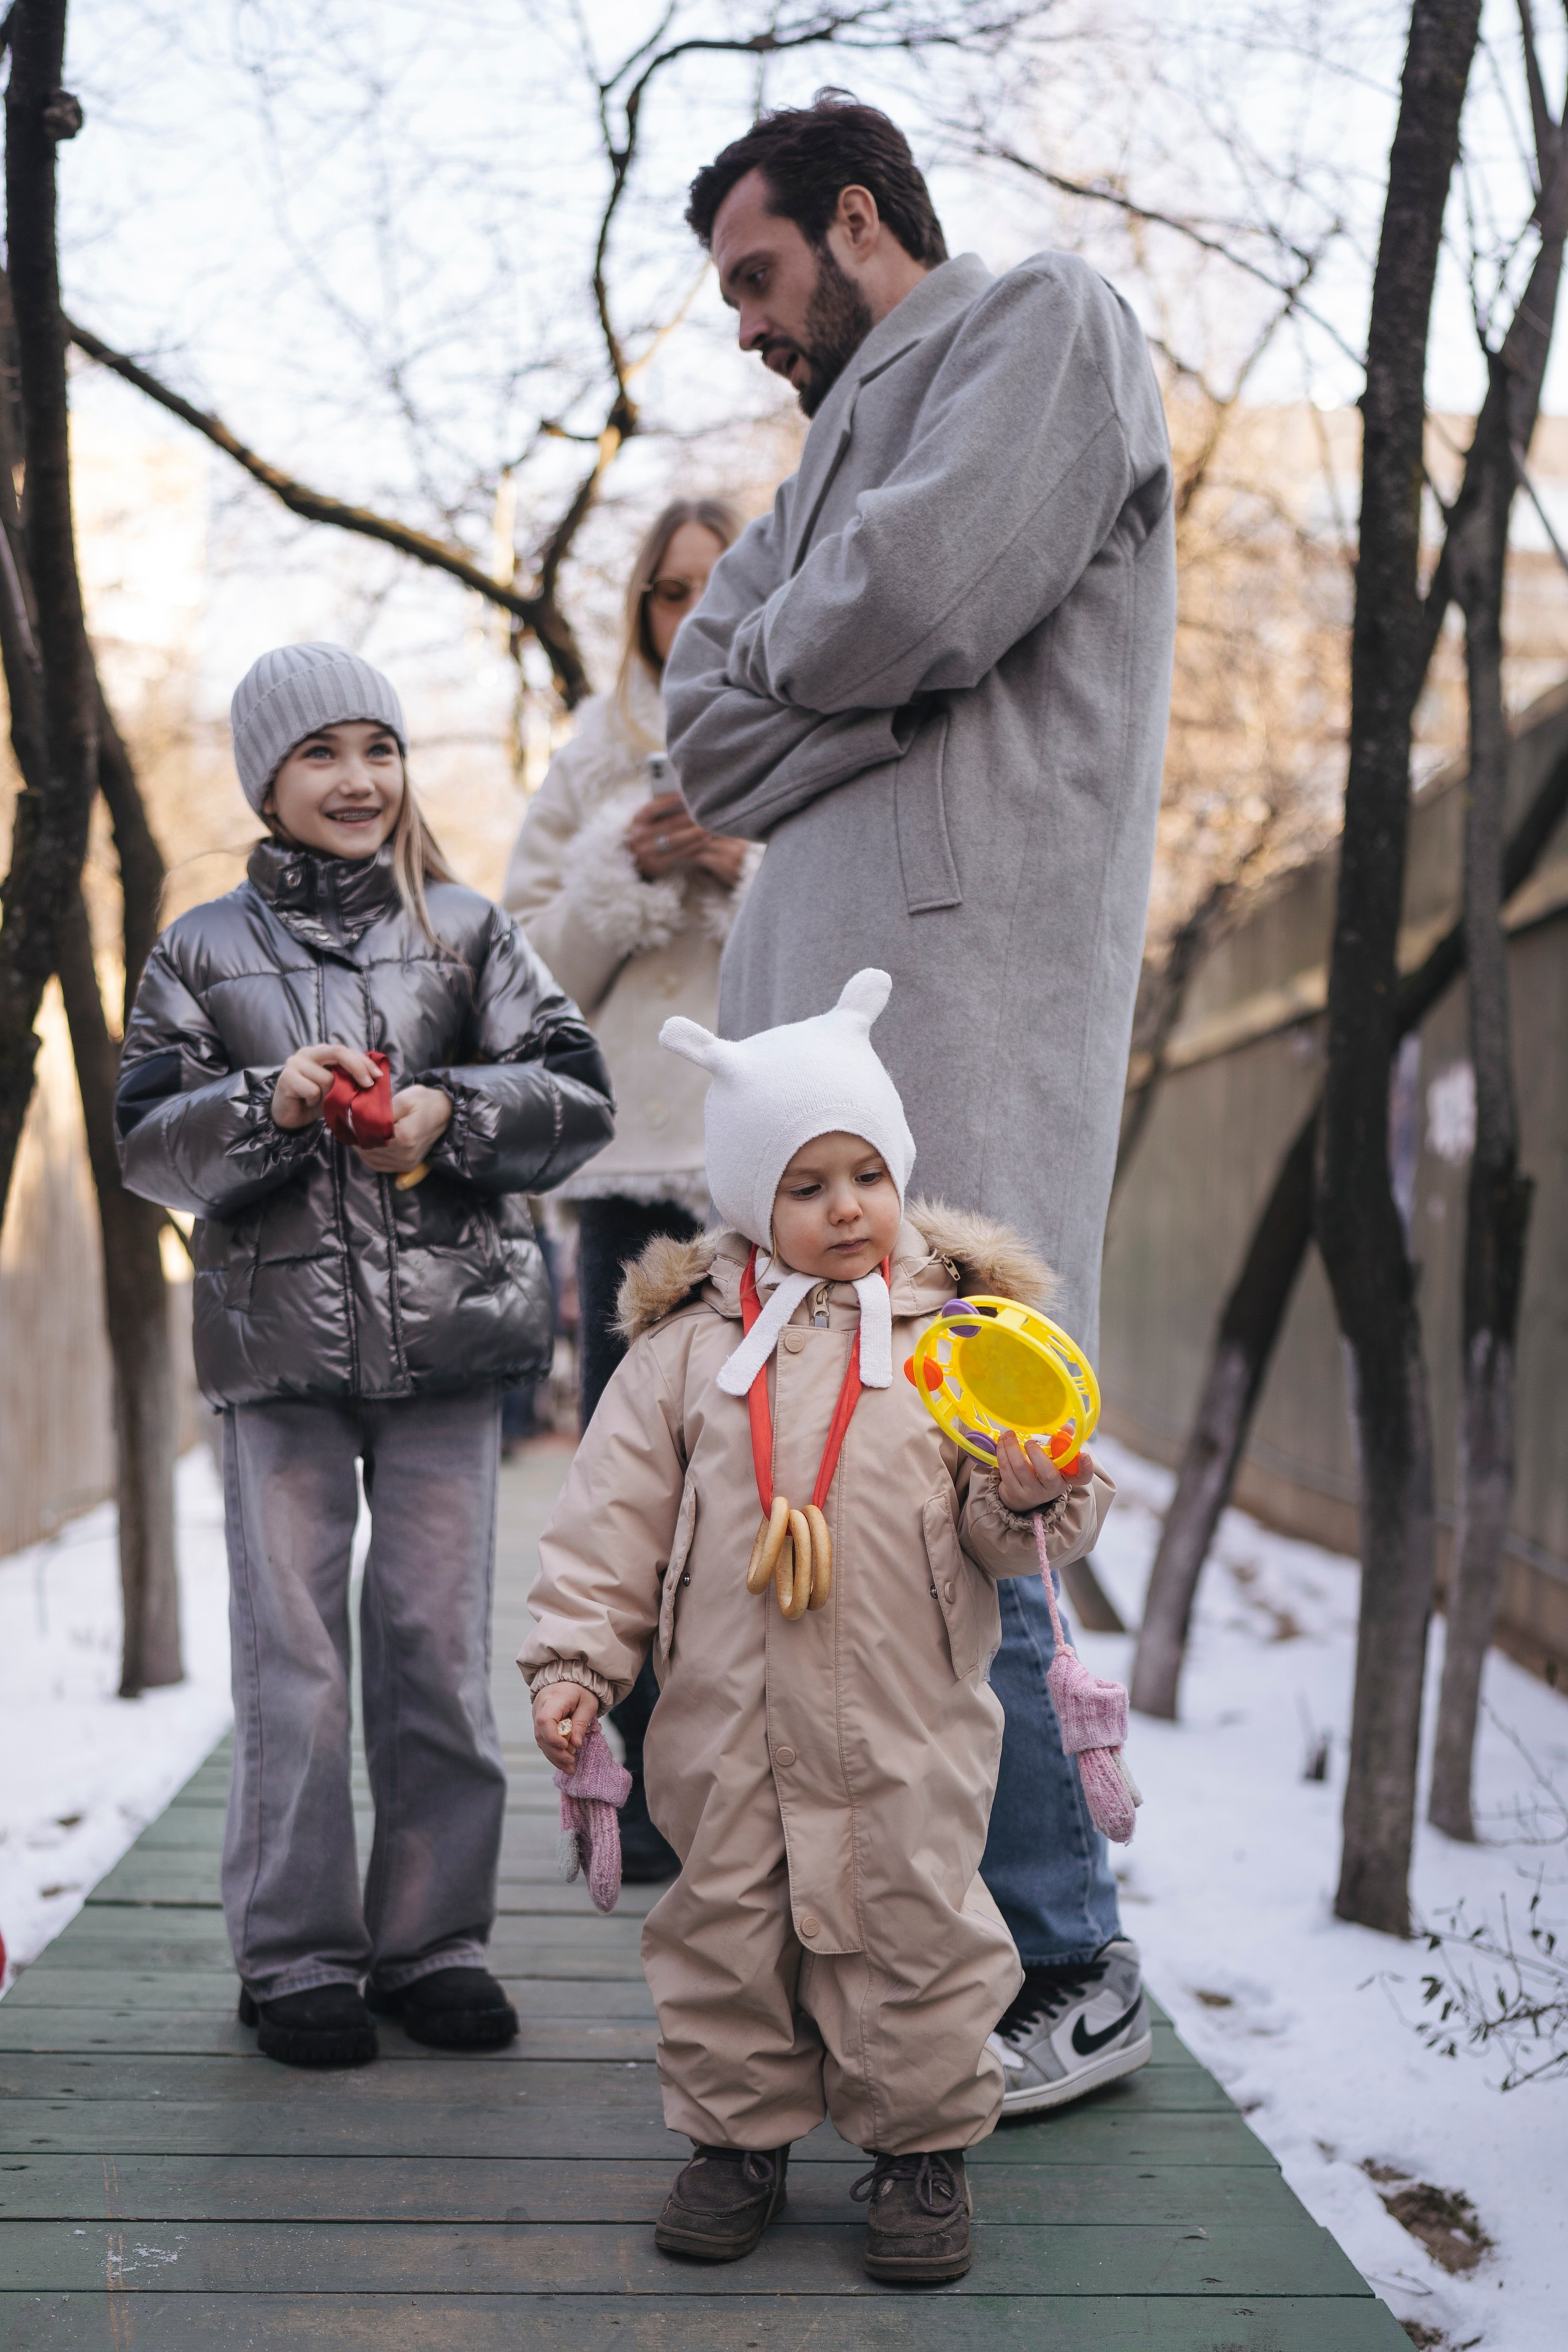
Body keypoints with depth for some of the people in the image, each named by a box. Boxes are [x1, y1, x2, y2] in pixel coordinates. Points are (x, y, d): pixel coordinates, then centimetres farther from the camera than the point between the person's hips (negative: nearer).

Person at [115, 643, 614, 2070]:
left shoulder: (468, 931, 10)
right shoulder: (203, 952, 10)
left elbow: (577, 1097, 5)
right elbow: (148, 1142, 3)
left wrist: (452, 1112, -12)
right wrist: (267, 1104, -14)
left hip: (448, 1335, 1)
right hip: (278, 1342, 0)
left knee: (440, 1645, 4)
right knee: (293, 1656, 1)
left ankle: (433, 1941, 16)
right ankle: (297, 1956, 12)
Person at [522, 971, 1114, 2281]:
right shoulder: (690, 1344, 4)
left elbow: (1030, 1533, 3)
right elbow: (614, 1520, 5)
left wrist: (1033, 1496, -20)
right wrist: (572, 1660, -1)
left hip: (906, 1723, -1)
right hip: (727, 1720, 1)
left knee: (912, 1929, 6)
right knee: (726, 1927, 11)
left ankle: (923, 2148, 25)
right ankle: (739, 2136, 30)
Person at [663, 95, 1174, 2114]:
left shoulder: (1045, 322, 7)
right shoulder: (843, 438, 29)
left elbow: (918, 596, -13)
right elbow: (707, 727, 15)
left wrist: (785, 650, 7)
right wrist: (879, 691, -2)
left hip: (956, 984, -8)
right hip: (817, 1003, 8)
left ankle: (1072, 1980, 2)